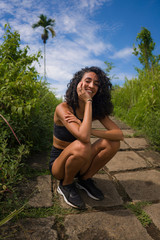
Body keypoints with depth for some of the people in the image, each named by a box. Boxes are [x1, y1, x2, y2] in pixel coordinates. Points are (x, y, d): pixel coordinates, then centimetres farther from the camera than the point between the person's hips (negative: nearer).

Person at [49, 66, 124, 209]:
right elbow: (84, 137, -37)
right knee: (82, 146, -36)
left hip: (80, 163, 5)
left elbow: (119, 134, -17)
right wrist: (88, 102, -30)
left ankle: (84, 179, 4)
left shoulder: (97, 111, -6)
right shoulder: (63, 108, -23)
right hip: (59, 164, -4)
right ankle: (66, 185, -5)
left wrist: (90, 131, -30)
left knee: (113, 142, -15)